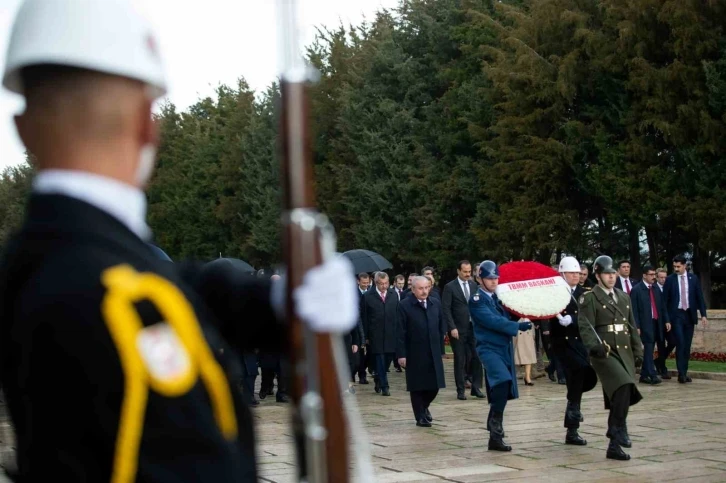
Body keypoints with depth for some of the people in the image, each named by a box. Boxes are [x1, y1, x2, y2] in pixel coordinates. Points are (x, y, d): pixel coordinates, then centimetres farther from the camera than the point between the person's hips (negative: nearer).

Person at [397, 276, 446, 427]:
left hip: (433, 353, 4)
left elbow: (441, 329, 11)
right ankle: (421, 416, 16)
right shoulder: (404, 306, -7)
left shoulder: (435, 304, 7)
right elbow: (400, 332, -8)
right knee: (418, 387, 3)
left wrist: (442, 350, 8)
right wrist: (401, 354, -12)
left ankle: (424, 407, 34)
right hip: (415, 354, -4)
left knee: (434, 385, 6)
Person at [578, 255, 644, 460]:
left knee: (620, 396, 6)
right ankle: (619, 428, -17)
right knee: (624, 386, -28)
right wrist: (594, 346, -30)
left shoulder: (624, 297, 18)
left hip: (625, 352, 6)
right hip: (604, 353, -6)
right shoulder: (589, 298, -2)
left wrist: (638, 351, 16)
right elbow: (585, 327, -13)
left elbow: (632, 326, 22)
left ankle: (614, 445, 16)